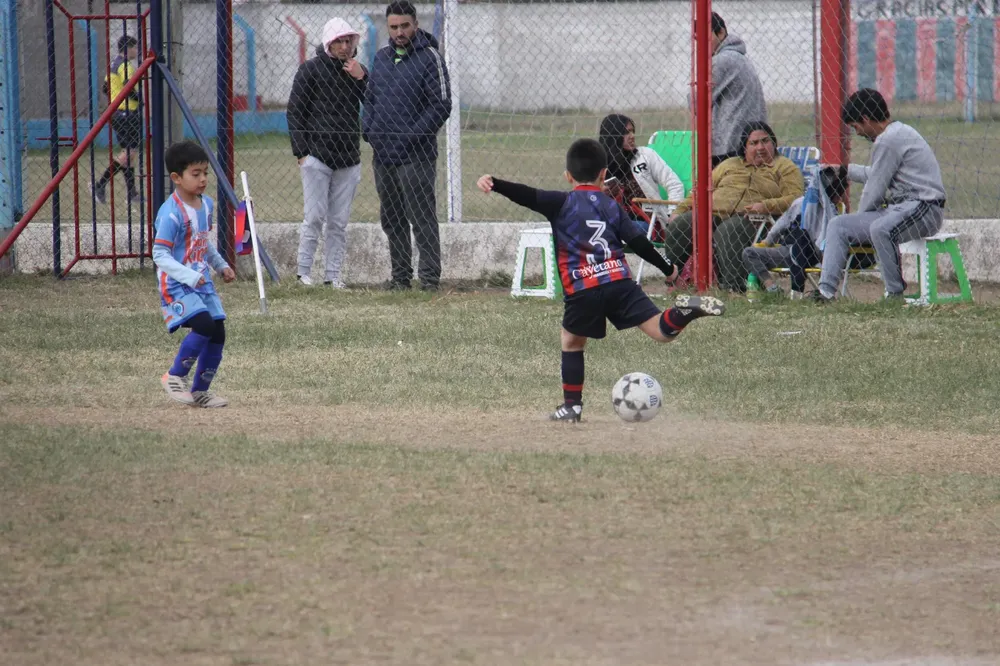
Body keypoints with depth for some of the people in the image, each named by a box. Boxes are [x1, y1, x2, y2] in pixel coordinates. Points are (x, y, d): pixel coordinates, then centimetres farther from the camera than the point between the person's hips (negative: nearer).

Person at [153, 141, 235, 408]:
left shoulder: (206, 205, 8)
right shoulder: (171, 213, -19)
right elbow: (160, 255, -21)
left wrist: (221, 266, 18)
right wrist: (189, 276, -29)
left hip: (202, 283, 8)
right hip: (176, 285, -8)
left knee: (217, 333, 4)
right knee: (204, 325, -24)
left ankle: (200, 391, 18)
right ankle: (174, 377, -6)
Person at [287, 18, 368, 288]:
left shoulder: (358, 71, 13)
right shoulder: (311, 69, 1)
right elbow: (295, 111, 1)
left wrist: (361, 79, -8)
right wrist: (301, 151, -5)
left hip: (349, 159, 4)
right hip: (317, 155, -4)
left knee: (339, 222, 4)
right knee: (315, 217, -7)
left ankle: (333, 274, 7)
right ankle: (304, 273, -1)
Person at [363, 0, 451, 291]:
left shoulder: (429, 58, -6)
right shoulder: (381, 58, 14)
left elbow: (441, 105, -10)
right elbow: (370, 98, 22)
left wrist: (412, 136, -16)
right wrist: (367, 128, 4)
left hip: (415, 156, -7)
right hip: (382, 155, 7)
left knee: (422, 218, -8)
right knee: (391, 220, 10)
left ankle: (430, 277, -7)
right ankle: (400, 276, 17)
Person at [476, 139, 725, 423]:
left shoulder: (562, 203, 6)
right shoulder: (612, 206, 16)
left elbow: (529, 196, -9)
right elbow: (638, 242, 15)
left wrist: (495, 184, -18)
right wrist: (668, 268, 27)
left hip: (583, 291, -2)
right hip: (621, 282, 2)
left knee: (572, 342, 18)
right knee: (662, 332, -1)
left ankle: (572, 405, 16)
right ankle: (686, 312, -31)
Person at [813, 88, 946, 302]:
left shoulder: (888, 140, -15)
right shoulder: (899, 132, 17)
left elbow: (875, 188, -11)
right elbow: (875, 175, 31)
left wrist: (860, 218, 5)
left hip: (924, 208, -11)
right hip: (901, 207, 11)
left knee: (880, 228, -40)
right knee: (838, 225, 5)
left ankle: (895, 293, -27)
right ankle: (826, 290, -5)